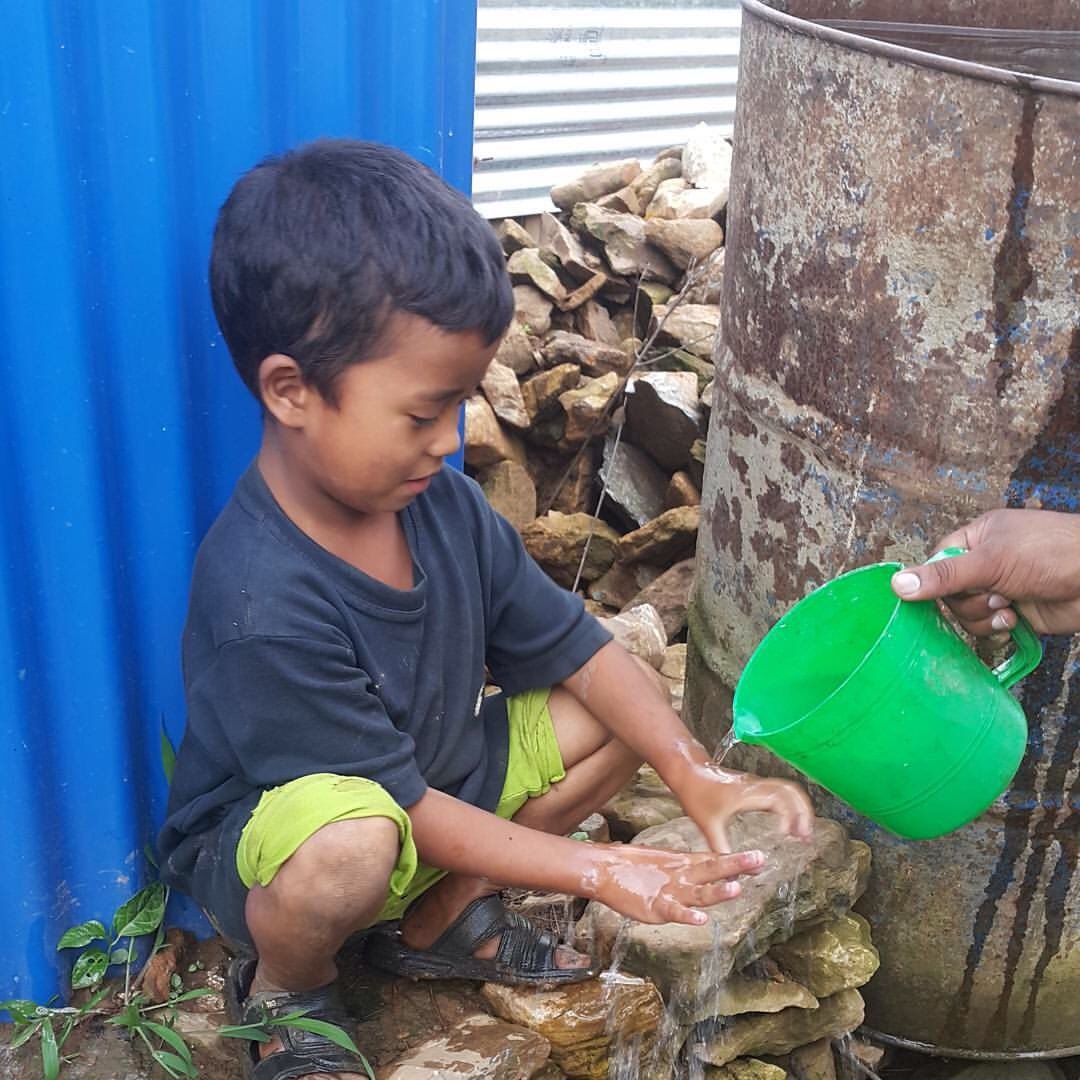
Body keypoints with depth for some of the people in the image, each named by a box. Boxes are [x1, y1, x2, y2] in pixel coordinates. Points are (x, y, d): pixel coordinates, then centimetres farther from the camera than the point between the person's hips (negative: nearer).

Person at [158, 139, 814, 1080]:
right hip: (260, 845, -7)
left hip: (437, 776, 7)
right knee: (352, 845, -41)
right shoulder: (264, 608, -34)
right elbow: (404, 807, -27)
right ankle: (285, 988, -3)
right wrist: (598, 872, -24)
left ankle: (440, 917, 10)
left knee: (612, 719, -4)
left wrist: (696, 774, -17)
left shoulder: (444, 506, -13)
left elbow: (577, 650, -4)